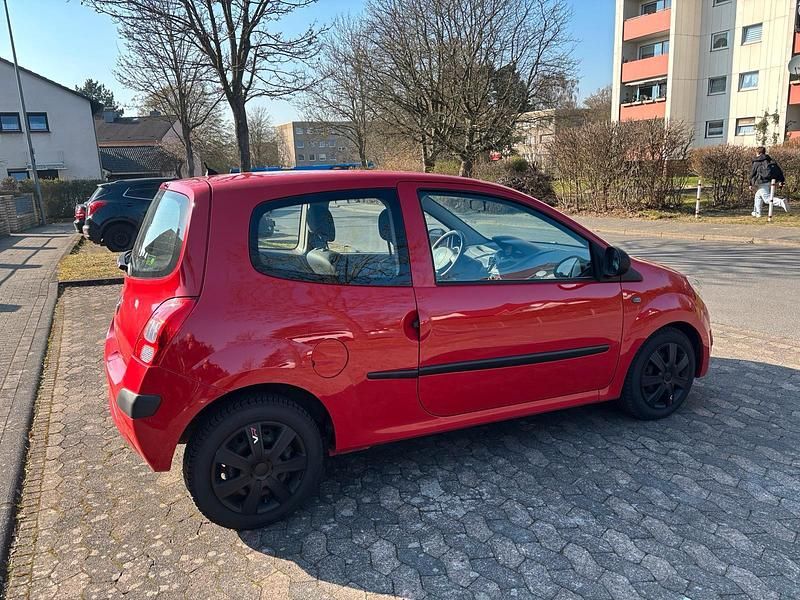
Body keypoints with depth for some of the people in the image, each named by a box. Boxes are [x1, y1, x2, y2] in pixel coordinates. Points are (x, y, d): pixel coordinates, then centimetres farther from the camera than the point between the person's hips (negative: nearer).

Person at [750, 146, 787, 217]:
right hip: (771, 181, 8)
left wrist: (751, 184, 8)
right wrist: (781, 180, 12)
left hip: (763, 182, -8)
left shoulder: (756, 162, -2)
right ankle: (757, 212, 27)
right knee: (758, 196, 24)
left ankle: (781, 202, -37)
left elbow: (752, 173, 0)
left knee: (767, 199, -14)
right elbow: (778, 170, 12)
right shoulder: (770, 160, 16)